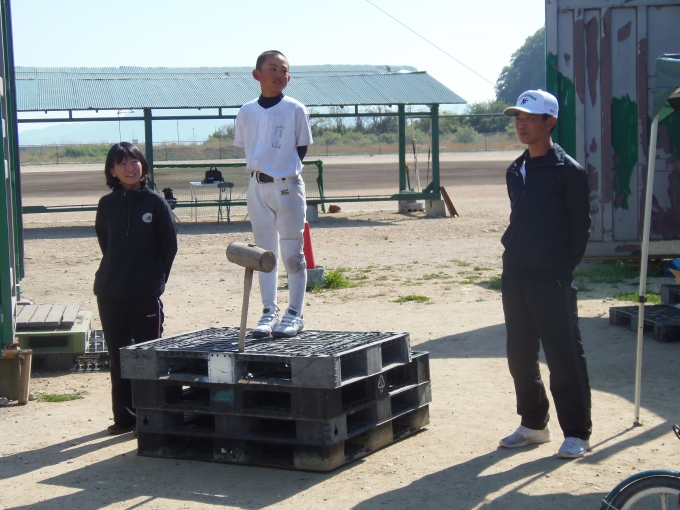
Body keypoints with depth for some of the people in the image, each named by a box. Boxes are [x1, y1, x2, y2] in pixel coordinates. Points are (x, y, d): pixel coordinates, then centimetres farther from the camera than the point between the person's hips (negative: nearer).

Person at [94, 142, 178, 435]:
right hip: (109, 293, 3)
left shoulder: (154, 202, -4)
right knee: (118, 357, 9)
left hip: (146, 293, -3)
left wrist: (156, 277, 4)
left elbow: (170, 244, 0)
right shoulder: (107, 205, 4)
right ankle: (124, 416, 18)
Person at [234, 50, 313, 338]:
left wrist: (283, 171, -4)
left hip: (287, 186, -3)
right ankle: (269, 312, 15)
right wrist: (261, 169, 3)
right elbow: (245, 148, 14)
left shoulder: (295, 110, -3)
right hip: (258, 186, 3)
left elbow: (301, 149, 1)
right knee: (264, 252, 8)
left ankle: (295, 314, 7)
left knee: (292, 252, 0)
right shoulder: (247, 112, 6)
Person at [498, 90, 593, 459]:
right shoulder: (515, 172, 13)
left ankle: (577, 432, 7)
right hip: (515, 276, 7)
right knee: (520, 356, 12)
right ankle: (534, 424, 26)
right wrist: (512, 256, 10)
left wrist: (563, 269, -9)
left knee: (564, 358, -2)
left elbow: (581, 227, -7)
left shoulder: (568, 171, -8)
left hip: (552, 280, -7)